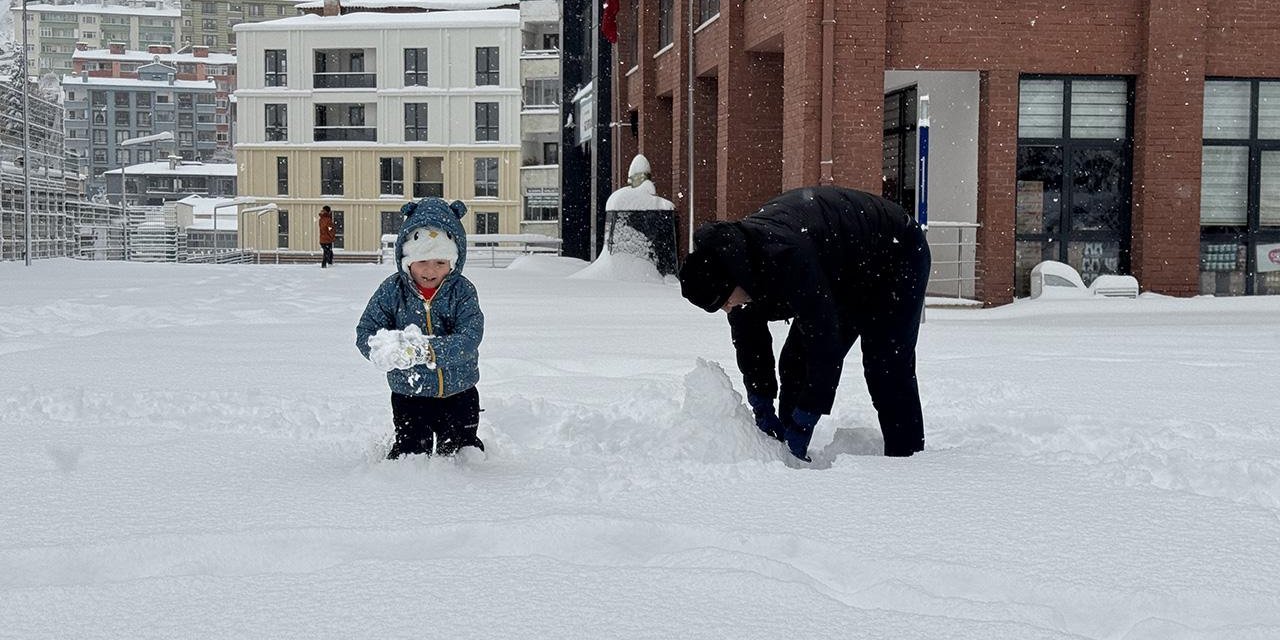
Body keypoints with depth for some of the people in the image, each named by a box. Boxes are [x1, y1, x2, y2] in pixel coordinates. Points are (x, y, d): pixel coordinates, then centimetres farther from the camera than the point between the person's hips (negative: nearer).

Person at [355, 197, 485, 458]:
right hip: (409, 395, 0)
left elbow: (469, 338, -23)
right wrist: (384, 348, -34)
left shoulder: (462, 291, -11)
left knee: (463, 451, 16)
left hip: (458, 394, 1)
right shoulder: (392, 290, -9)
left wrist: (431, 350, -40)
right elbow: (365, 332, -10)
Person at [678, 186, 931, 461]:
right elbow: (749, 342, -7)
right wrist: (763, 411, -11)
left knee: (885, 367, -15)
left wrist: (801, 424, -35)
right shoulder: (730, 255, -17)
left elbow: (824, 342, -41)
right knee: (796, 360, 2)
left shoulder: (785, 256, -44)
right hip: (843, 276, 8)